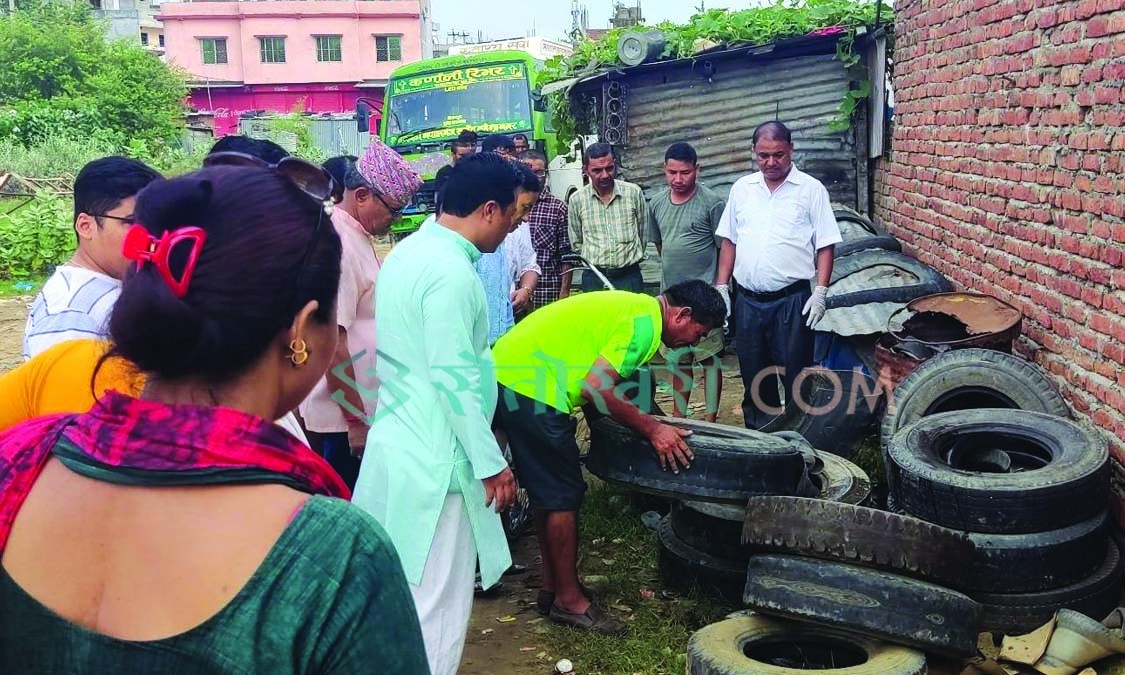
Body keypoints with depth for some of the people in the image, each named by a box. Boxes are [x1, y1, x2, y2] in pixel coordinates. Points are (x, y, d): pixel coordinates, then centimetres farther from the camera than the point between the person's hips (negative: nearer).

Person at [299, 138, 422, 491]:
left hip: (365, 407, 9)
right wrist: (356, 420, -18)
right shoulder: (338, 245, -20)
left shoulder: (358, 237, 10)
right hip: (347, 415, -9)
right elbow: (332, 342, -23)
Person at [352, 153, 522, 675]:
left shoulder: (411, 250, 10)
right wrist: (492, 463, -15)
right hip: (434, 457, -10)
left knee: (407, 590, 21)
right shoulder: (451, 271, -20)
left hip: (402, 442, 10)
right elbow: (453, 378, -22)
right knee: (438, 599, 2)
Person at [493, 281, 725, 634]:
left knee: (550, 491, 17)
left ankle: (553, 589, 27)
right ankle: (568, 601, 10)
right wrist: (652, 429, -13)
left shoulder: (634, 306, 17)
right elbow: (596, 389, -21)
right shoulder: (645, 320, -14)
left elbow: (595, 384, 18)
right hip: (530, 385, -11)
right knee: (562, 495, -1)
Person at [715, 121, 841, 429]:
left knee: (795, 376, 0)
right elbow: (729, 241, 13)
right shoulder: (742, 188, 9)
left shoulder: (811, 189, -2)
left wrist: (821, 292, -11)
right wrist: (721, 286, 7)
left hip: (792, 300, -4)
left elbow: (825, 245, -3)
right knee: (754, 376, 13)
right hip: (748, 299, 4)